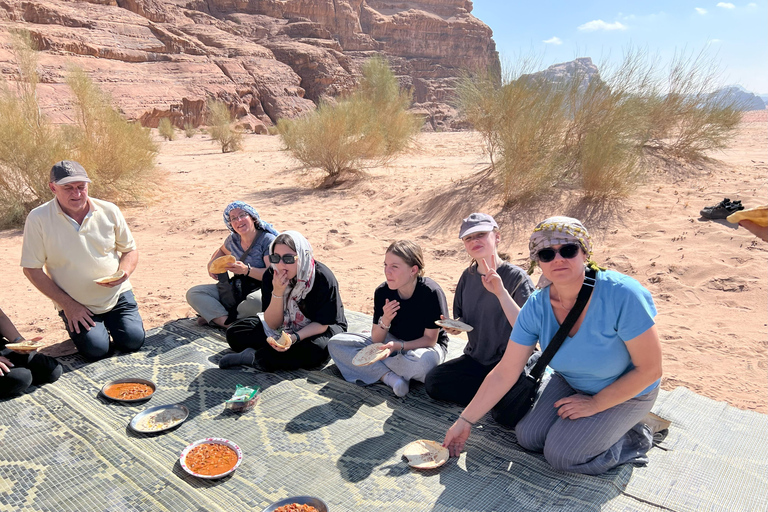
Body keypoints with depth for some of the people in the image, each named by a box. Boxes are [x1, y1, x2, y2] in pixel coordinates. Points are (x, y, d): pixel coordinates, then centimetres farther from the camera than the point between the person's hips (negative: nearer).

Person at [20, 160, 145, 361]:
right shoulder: (38, 219, -12)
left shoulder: (109, 211, -5)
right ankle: (75, 325, 18)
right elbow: (32, 269, -7)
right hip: (75, 304, -1)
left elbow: (130, 250, 5)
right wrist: (67, 304, -11)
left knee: (133, 341, -11)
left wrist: (124, 272, -18)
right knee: (96, 350, -16)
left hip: (117, 295, 2)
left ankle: (109, 321, 22)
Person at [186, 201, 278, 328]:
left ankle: (216, 317, -14)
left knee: (256, 300, -43)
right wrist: (211, 263, 12)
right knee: (192, 293, -6)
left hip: (260, 289, -6)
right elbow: (222, 250, 32)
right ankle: (230, 324, -26)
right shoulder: (233, 239, 7)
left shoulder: (268, 240, -12)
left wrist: (247, 270, -30)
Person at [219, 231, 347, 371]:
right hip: (284, 327, 4)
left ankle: (253, 357, -27)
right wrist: (277, 292, -29)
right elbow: (273, 324, -13)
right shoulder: (270, 276, -15)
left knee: (314, 351, -39)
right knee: (234, 333, -8)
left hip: (316, 330, -4)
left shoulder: (323, 278, -25)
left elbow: (322, 323, -20)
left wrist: (294, 337, -37)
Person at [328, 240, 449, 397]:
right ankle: (389, 376, -25)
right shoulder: (382, 292, -11)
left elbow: (430, 339, -18)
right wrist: (384, 321, -29)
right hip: (393, 342, 5)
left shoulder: (431, 293, -23)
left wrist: (399, 346, -33)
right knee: (336, 343, -11)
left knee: (424, 361, -43)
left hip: (423, 346, -4)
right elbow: (376, 340, -7)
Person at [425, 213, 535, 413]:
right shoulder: (468, 276, 3)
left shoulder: (517, 277, -15)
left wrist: (501, 292, -36)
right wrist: (454, 327, -10)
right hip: (476, 359, 6)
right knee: (433, 381, -15)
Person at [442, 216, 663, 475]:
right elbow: (504, 373, -14)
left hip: (626, 391, -5)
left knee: (561, 454, -16)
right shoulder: (536, 307, -19)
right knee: (529, 437, -4)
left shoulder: (622, 295, -34)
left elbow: (650, 369, -23)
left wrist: (594, 404, -17)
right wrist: (465, 421, -14)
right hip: (570, 383, 5)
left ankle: (632, 438, 8)